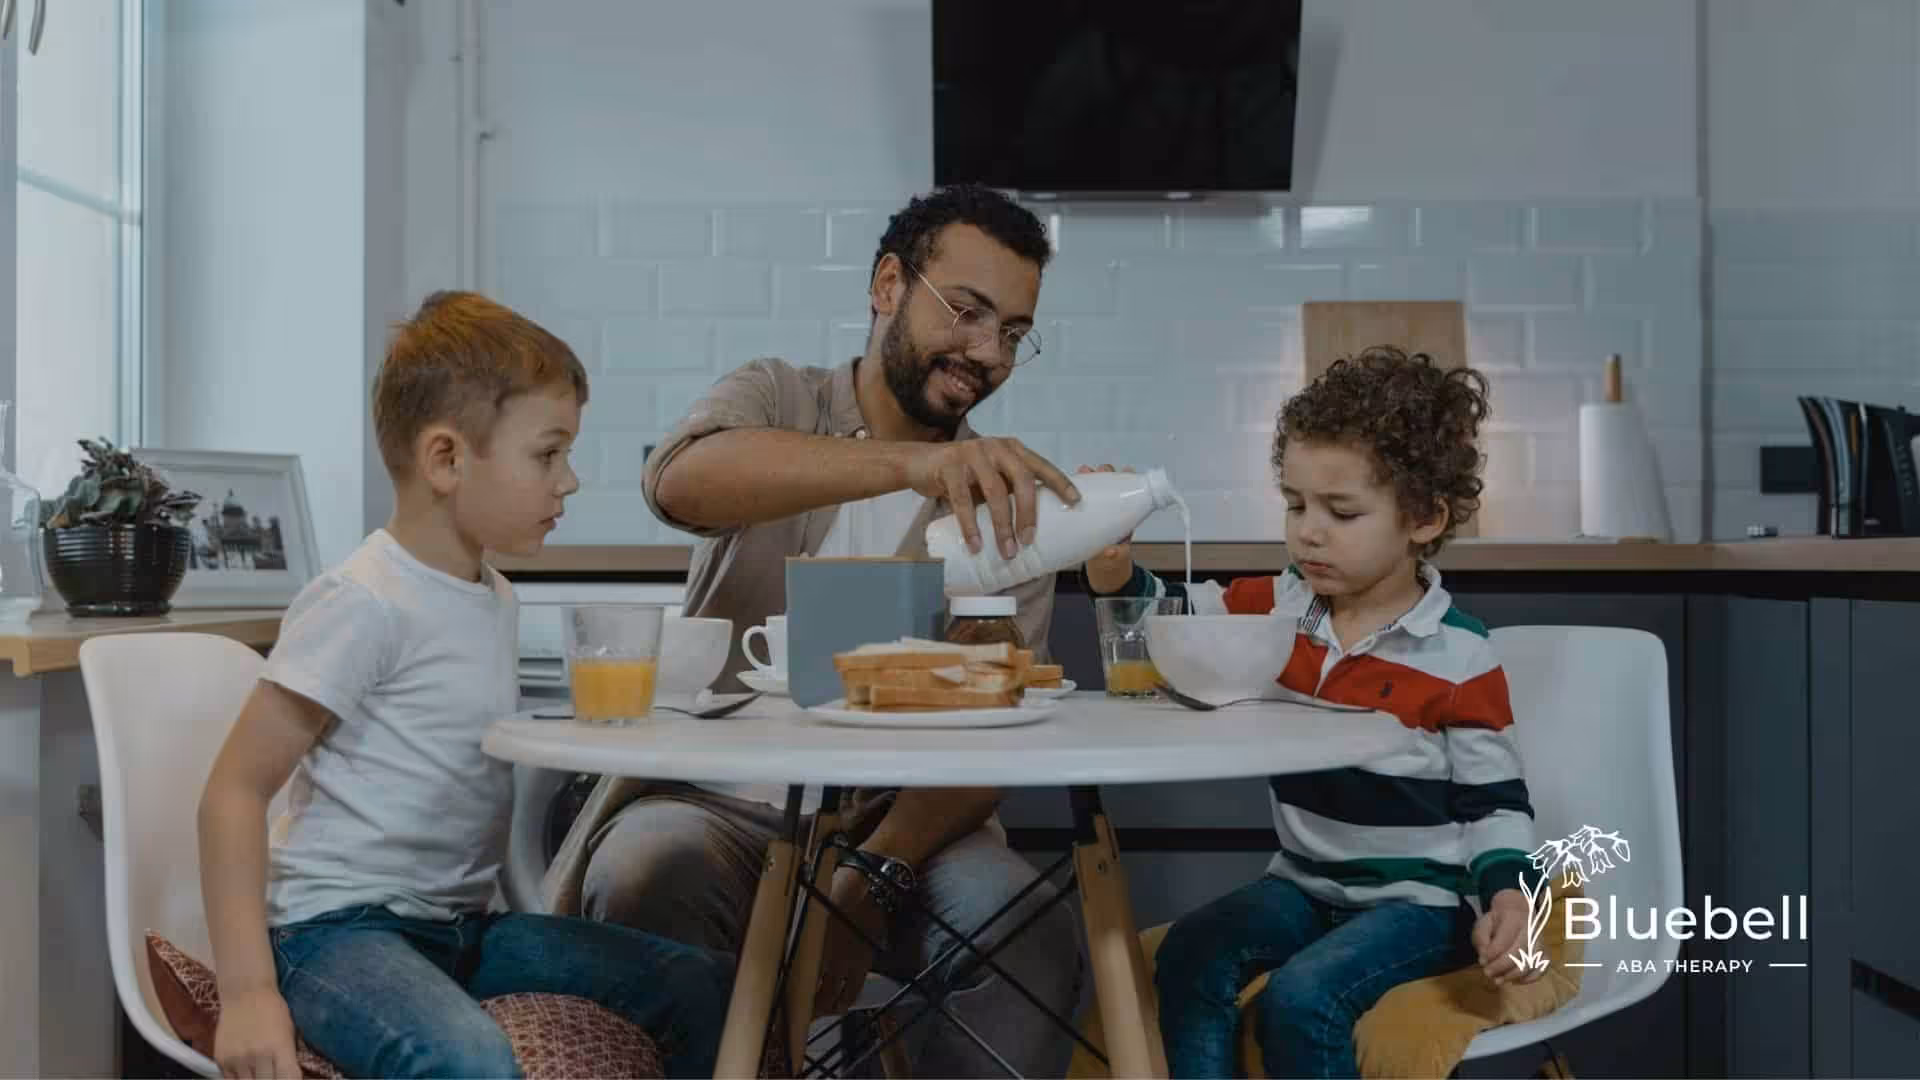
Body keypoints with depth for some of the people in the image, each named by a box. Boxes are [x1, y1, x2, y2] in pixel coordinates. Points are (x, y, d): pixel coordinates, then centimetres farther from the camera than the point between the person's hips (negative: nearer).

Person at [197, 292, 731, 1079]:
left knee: (702, 985, 1)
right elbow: (234, 792, -17)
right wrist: (247, 992, -23)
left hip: (464, 922, 8)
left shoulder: (496, 599, 12)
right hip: (339, 926, -8)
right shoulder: (366, 602, -15)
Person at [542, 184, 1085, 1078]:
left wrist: (870, 880, -24)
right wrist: (914, 461, -40)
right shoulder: (776, 399, 2)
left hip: (894, 821, 1)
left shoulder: (1011, 500, 4)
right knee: (646, 879, -31)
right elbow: (682, 479, -24)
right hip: (717, 802, -1)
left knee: (1029, 934, -26)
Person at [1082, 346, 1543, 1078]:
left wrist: (1507, 896, -21)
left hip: (1417, 897, -5)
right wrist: (1114, 569, -13)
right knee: (1189, 957, -19)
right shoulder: (1280, 608, 1)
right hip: (1305, 881, 5)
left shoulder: (1456, 655, -11)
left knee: (1302, 998, -26)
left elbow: (1494, 798, -6)